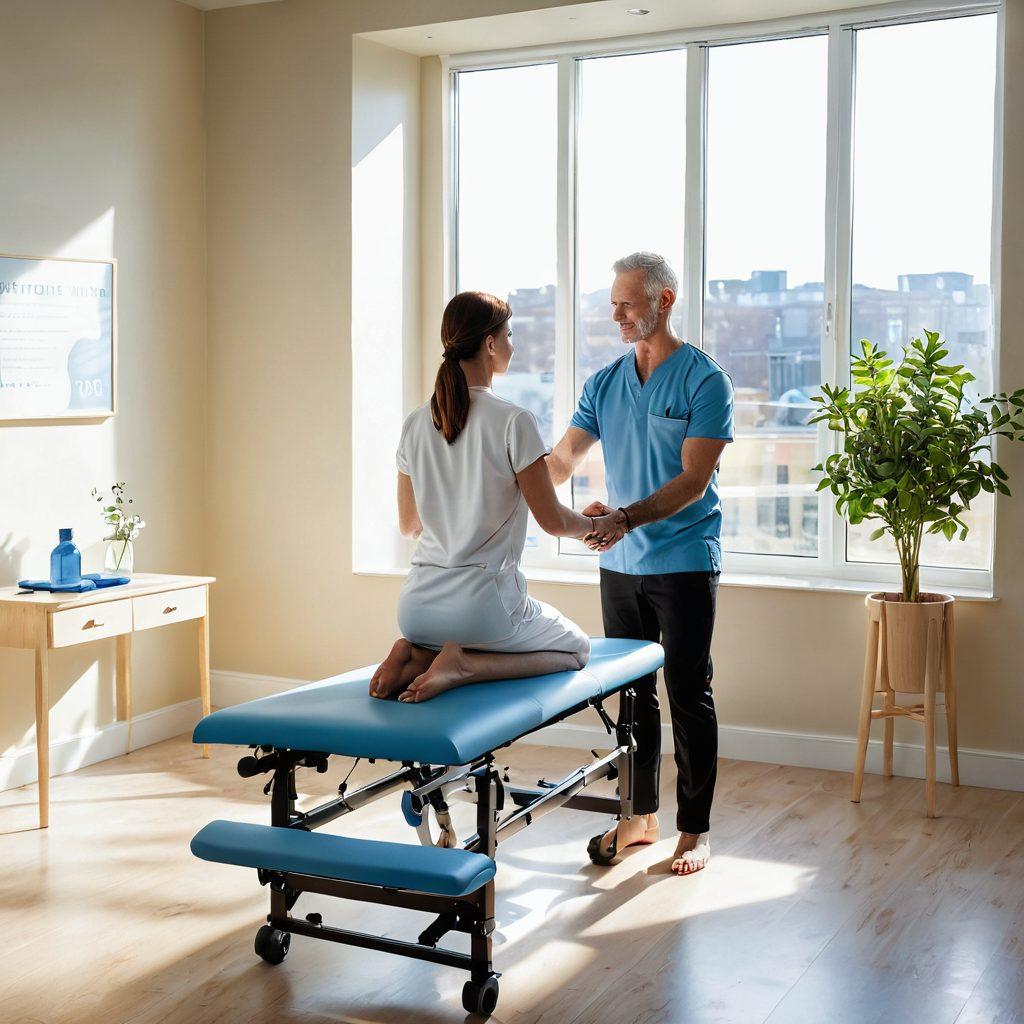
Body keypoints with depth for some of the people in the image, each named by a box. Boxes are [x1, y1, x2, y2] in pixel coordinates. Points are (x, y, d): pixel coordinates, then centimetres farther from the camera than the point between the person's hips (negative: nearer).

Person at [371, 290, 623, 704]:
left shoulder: (416, 423, 3)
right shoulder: (512, 421, -13)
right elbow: (553, 521, -9)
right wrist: (598, 525, 13)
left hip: (417, 605, 6)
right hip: (482, 603, -6)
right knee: (576, 648, 21)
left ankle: (419, 655, 3)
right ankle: (464, 666, -6)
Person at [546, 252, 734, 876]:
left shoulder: (705, 380, -9)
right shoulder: (605, 383, 9)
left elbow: (693, 480, -17)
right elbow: (562, 462, 4)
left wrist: (627, 516, -31)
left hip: (684, 564, -5)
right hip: (621, 565, 6)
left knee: (689, 698, 1)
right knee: (631, 694, 12)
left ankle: (695, 830, 11)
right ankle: (640, 816, 24)